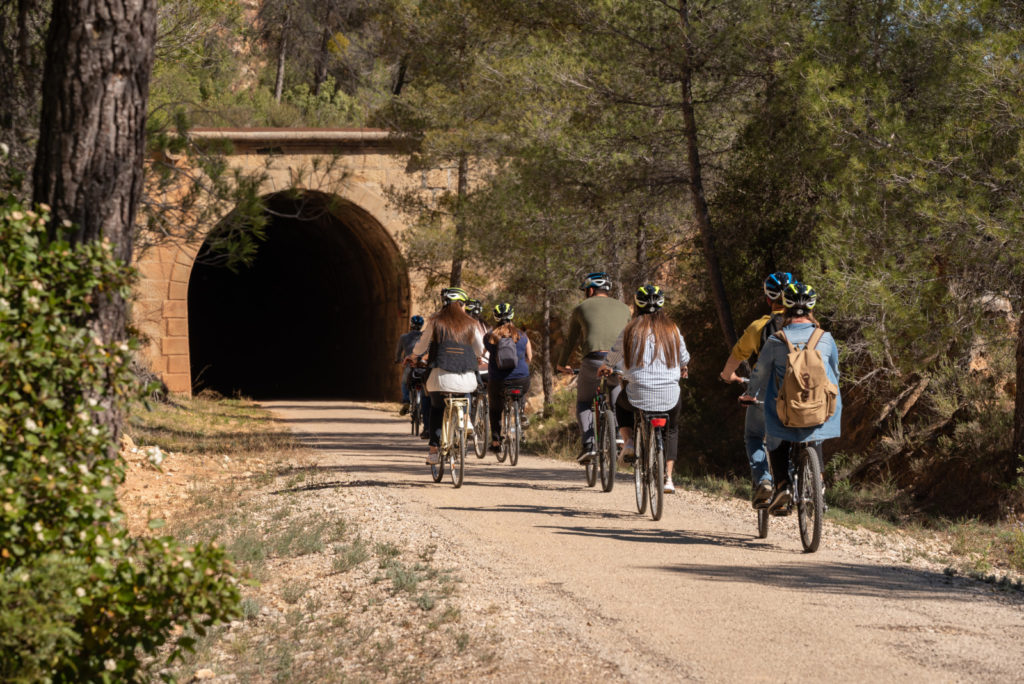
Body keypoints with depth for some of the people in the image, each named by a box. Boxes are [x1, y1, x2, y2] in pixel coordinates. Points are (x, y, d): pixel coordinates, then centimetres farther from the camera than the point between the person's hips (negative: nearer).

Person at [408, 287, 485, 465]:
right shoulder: (470, 324, 7)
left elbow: (421, 347, 10)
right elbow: (480, 352, 14)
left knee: (436, 409, 19)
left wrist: (411, 356, 31)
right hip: (467, 380, 1)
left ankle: (433, 450, 10)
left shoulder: (435, 322, 3)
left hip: (441, 377, -1)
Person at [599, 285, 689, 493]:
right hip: (670, 398, 1)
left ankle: (628, 443, 12)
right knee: (671, 431, 29)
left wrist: (606, 368, 33)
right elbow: (684, 359, 16)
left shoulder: (632, 330, -2)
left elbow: (614, 356, 10)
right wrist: (682, 370, 40)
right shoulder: (672, 330, 2)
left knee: (621, 404, 34)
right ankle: (668, 478, 19)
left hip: (639, 397, -1)